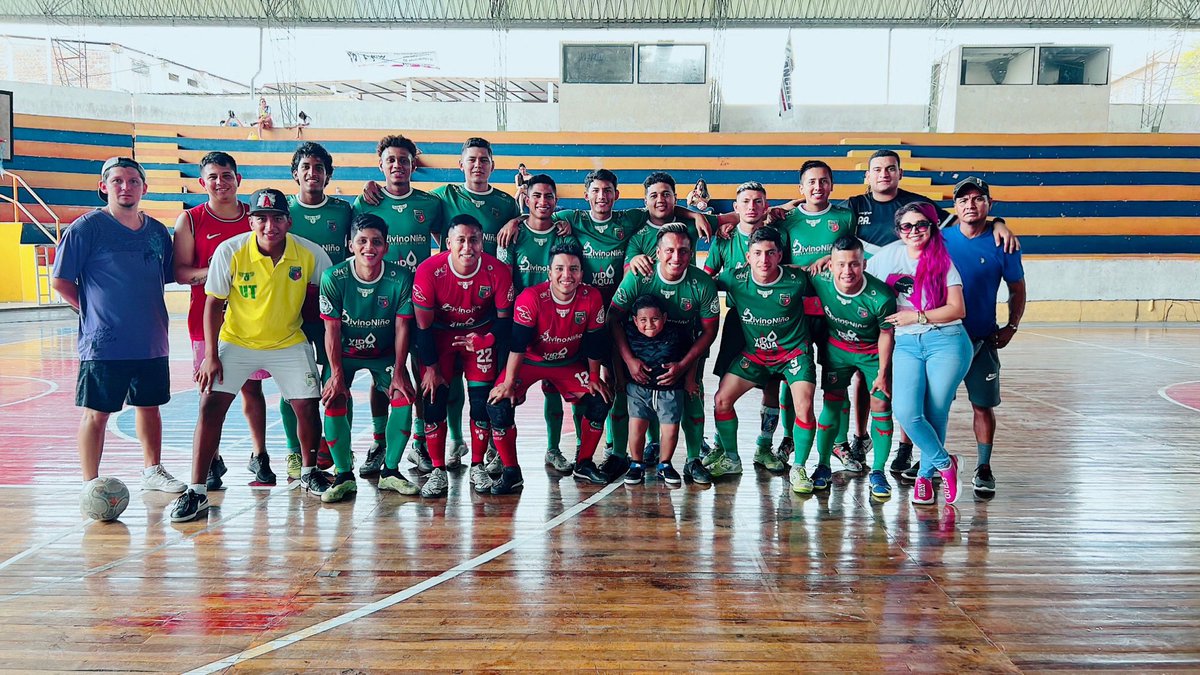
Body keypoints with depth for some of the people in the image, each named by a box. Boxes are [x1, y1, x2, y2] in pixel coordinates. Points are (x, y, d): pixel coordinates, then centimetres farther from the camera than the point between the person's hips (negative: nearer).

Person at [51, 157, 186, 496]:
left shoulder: (157, 231, 8)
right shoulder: (87, 227, -6)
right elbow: (60, 281, -3)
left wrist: (147, 311, 10)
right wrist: (93, 310, -2)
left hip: (152, 341, 5)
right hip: (104, 343, -5)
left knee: (149, 406, 17)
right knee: (96, 413, 2)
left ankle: (153, 470, 32)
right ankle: (90, 484, 13)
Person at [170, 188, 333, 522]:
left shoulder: (311, 254, -14)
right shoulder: (229, 251, -17)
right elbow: (213, 304, -7)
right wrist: (211, 355, -11)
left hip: (289, 343, 1)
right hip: (236, 342, -1)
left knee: (307, 407, -3)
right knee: (210, 407, -11)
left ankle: (309, 472, 24)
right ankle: (196, 491, -1)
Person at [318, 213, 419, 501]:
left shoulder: (401, 278, -18)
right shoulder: (333, 277, -19)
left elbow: (402, 328, -12)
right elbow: (332, 330, -15)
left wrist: (398, 371, -15)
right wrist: (336, 374, -19)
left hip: (384, 353, 1)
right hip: (344, 353, -1)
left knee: (404, 396, -19)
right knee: (334, 401, -21)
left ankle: (390, 471, -1)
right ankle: (344, 475, -4)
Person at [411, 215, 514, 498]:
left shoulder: (498, 271, -21)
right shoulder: (429, 271, -25)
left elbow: (504, 318, -6)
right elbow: (423, 324, -15)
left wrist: (490, 341, -22)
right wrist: (431, 367, -11)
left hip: (480, 334, 1)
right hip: (439, 335, 0)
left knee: (482, 401, -4)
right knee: (434, 399, -6)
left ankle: (477, 467, 13)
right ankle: (437, 472, 6)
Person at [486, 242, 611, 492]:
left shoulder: (592, 298, -18)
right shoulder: (530, 298, -28)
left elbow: (594, 342, -6)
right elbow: (517, 343, -25)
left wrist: (594, 377, 1)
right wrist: (508, 383, -25)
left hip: (569, 363, 3)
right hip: (528, 361, -3)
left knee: (600, 402, -8)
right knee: (498, 404, -22)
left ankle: (584, 463, 14)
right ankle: (511, 471, -5)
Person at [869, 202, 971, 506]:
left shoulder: (942, 261, 4)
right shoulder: (890, 254, 9)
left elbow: (957, 309, -2)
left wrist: (917, 316, -9)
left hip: (946, 341, -1)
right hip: (906, 345, 2)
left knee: (935, 414, -4)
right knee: (906, 412, -17)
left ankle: (925, 475, 20)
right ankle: (945, 464, 8)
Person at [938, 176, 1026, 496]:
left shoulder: (1001, 244, -2)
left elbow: (1017, 289, 8)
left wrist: (1011, 327, -1)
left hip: (983, 339, 0)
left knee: (983, 405, 4)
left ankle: (984, 468, 20)